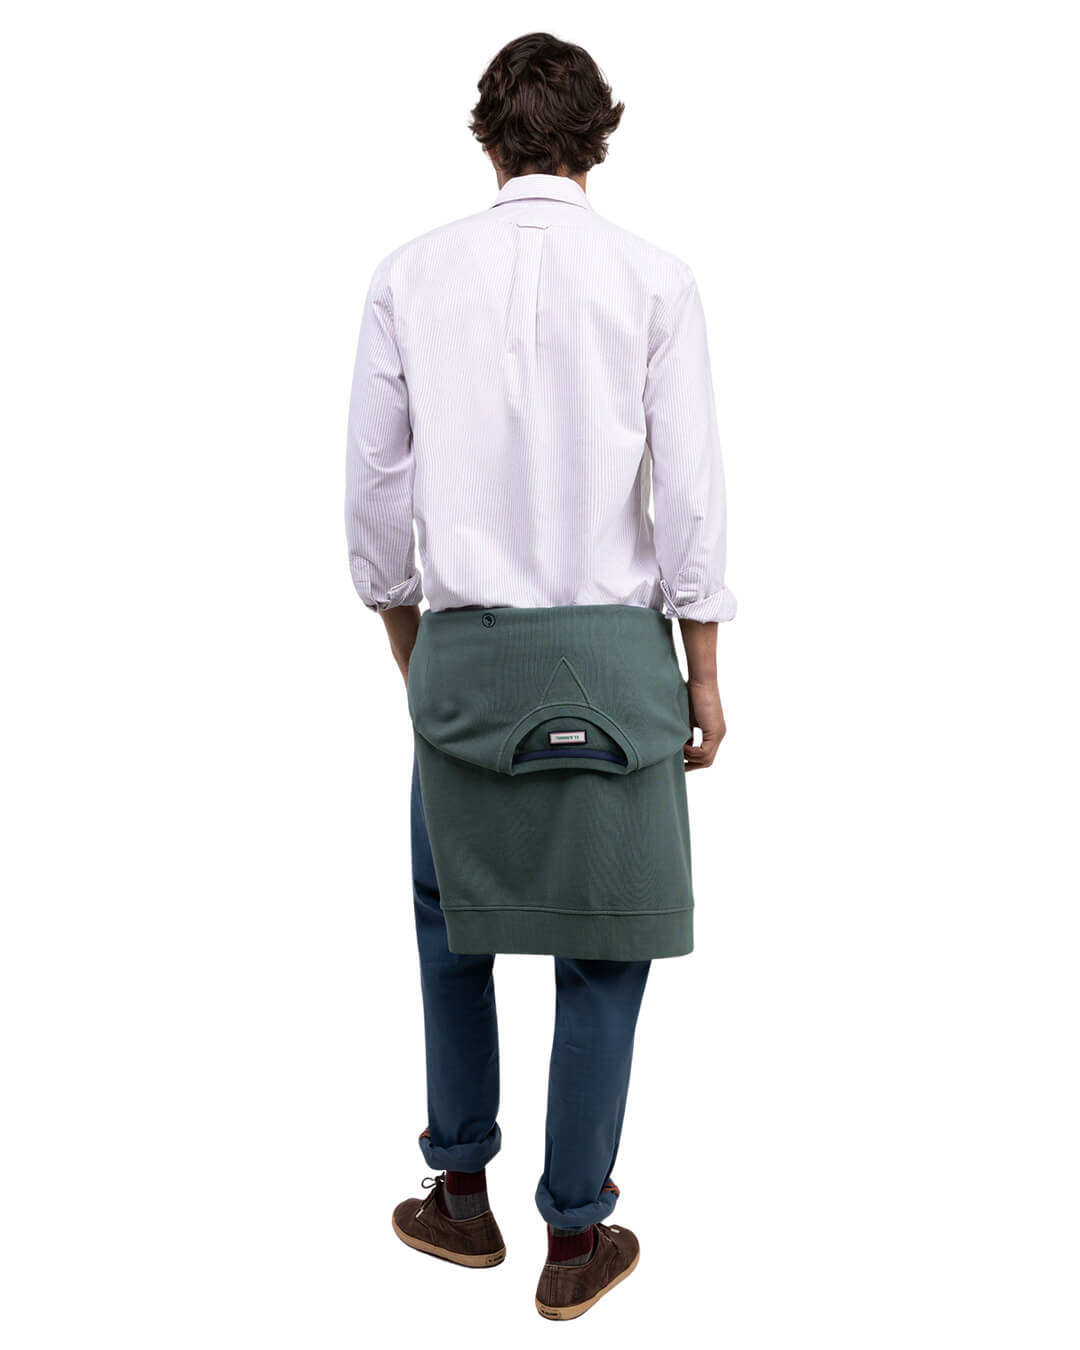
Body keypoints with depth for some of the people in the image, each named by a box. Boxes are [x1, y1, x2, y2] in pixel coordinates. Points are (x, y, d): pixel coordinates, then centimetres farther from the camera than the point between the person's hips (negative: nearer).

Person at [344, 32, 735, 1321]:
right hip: (613, 645, -1)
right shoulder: (654, 279, -4)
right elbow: (691, 495, -5)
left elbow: (374, 490, 3)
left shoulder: (411, 275, 1)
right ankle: (577, 1235, 20)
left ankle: (461, 1196, 29)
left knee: (452, 922, 20)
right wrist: (704, 672, 4)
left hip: (464, 648, 2)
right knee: (603, 947, 9)